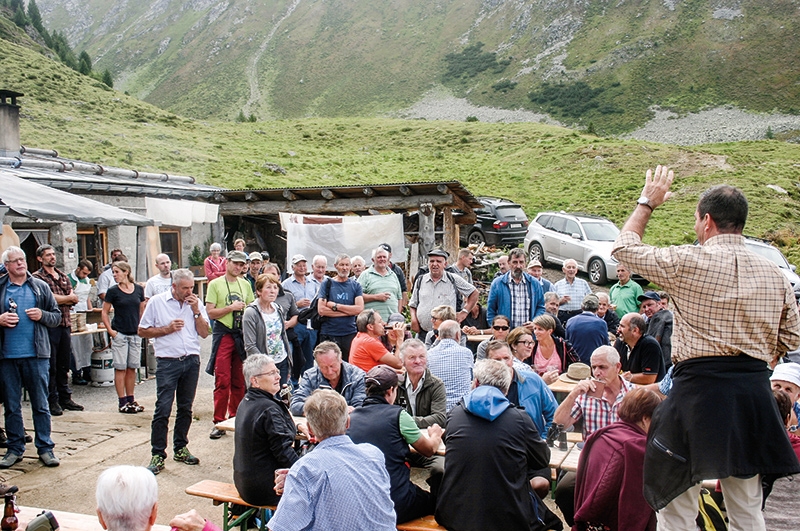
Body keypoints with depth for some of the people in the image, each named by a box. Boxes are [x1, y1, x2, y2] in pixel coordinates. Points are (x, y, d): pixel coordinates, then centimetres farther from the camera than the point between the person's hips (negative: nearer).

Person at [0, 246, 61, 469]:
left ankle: (45, 448, 14)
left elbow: (57, 316, 8)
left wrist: (42, 316, -10)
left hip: (36, 355, 0)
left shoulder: (40, 287, 6)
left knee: (41, 405, 5)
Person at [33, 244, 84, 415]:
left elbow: (74, 299, 9)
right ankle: (52, 401, 6)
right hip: (49, 325, -6)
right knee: (51, 365, -2)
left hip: (65, 324, 6)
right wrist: (67, 298, 1)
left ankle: (65, 398, 20)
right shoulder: (38, 277, -3)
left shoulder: (63, 276, 17)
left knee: (64, 364, 12)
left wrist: (58, 299, -8)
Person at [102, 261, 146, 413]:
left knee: (132, 367, 9)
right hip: (119, 334, -3)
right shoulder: (113, 291, -3)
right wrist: (110, 330, -7)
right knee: (120, 368, 0)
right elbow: (104, 312, 1)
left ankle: (130, 399, 19)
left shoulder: (138, 289, 5)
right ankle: (122, 402, 6)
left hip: (135, 334, 3)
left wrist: (141, 327, 4)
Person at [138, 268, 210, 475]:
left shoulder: (196, 303, 7)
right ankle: (158, 455, 1)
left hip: (191, 361, 3)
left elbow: (204, 333, 3)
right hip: (167, 362, -3)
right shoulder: (156, 302, 0)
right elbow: (142, 331, 1)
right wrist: (167, 329, -10)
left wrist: (196, 310, -7)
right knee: (163, 409, -7)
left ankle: (180, 448, 24)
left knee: (185, 408, 11)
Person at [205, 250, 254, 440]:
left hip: (242, 334, 4)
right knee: (222, 380, -6)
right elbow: (210, 312, -6)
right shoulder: (215, 284, 0)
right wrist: (231, 307, -14)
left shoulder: (245, 284, 13)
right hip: (223, 334, -4)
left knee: (239, 380, 9)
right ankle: (218, 422, 1)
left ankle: (236, 417, 20)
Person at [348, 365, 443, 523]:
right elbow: (429, 450, 4)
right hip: (395, 504, -5)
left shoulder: (351, 417, 3)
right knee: (436, 500, 21)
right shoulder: (398, 415, -9)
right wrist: (435, 435, 27)